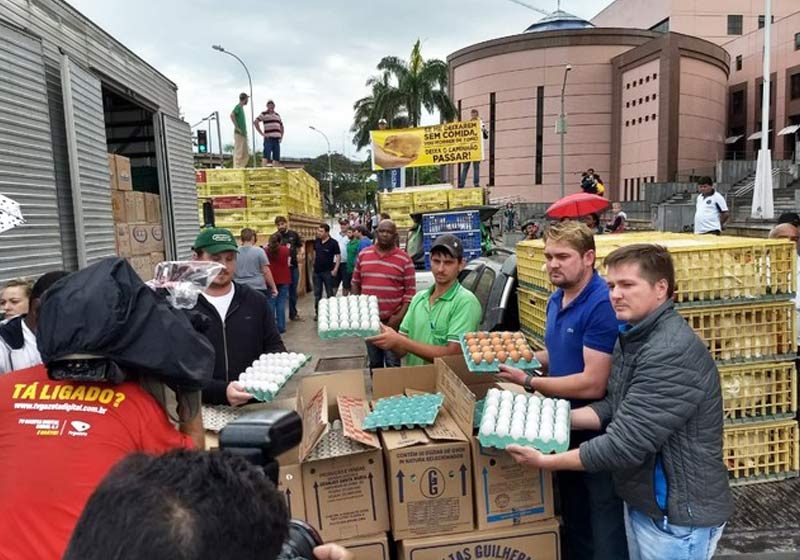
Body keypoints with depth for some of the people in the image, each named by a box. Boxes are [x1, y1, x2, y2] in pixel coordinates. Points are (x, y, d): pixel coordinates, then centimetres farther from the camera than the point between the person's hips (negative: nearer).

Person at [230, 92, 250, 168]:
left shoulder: (242, 107, 21)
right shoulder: (238, 106, -6)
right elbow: (232, 115, -22)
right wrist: (237, 127, -22)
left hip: (243, 134, 9)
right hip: (239, 134, -9)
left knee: (246, 154, 9)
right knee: (238, 153, -10)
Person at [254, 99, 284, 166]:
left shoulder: (277, 115, 21)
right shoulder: (264, 114, 3)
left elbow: (281, 126, 31)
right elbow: (255, 122, -7)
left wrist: (281, 136, 16)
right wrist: (262, 133, -10)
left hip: (277, 139, 6)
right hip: (269, 138, -6)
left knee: (276, 158, 3)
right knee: (266, 156, -12)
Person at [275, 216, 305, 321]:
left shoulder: (294, 234, 3)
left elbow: (301, 246, 12)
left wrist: (302, 253, -9)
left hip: (293, 267, 3)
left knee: (293, 292, 14)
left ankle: (293, 314, 28)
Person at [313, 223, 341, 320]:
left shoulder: (333, 243, -12)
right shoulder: (316, 242, 2)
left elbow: (338, 256, -10)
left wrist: (335, 269, -15)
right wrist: (314, 263, 10)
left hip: (327, 271, -5)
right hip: (317, 271, 5)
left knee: (330, 293, 7)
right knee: (317, 293, 11)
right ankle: (317, 312, 21)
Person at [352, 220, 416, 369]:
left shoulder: (404, 259, -5)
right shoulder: (363, 254, 5)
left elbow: (410, 290, -6)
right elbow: (356, 283, 12)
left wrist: (400, 316, -13)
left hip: (392, 319, -3)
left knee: (393, 362, 2)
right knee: (374, 361, 15)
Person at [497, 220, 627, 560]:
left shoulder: (602, 305, -25)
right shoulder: (556, 299, 4)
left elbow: (593, 384, -28)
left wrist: (528, 382, -22)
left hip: (598, 435, -8)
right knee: (573, 525, 25)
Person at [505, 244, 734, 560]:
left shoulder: (672, 354, -29)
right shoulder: (632, 336, 4)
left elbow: (626, 443, -29)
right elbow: (614, 407, 7)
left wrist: (547, 462, -22)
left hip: (677, 515, -8)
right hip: (641, 500, 8)